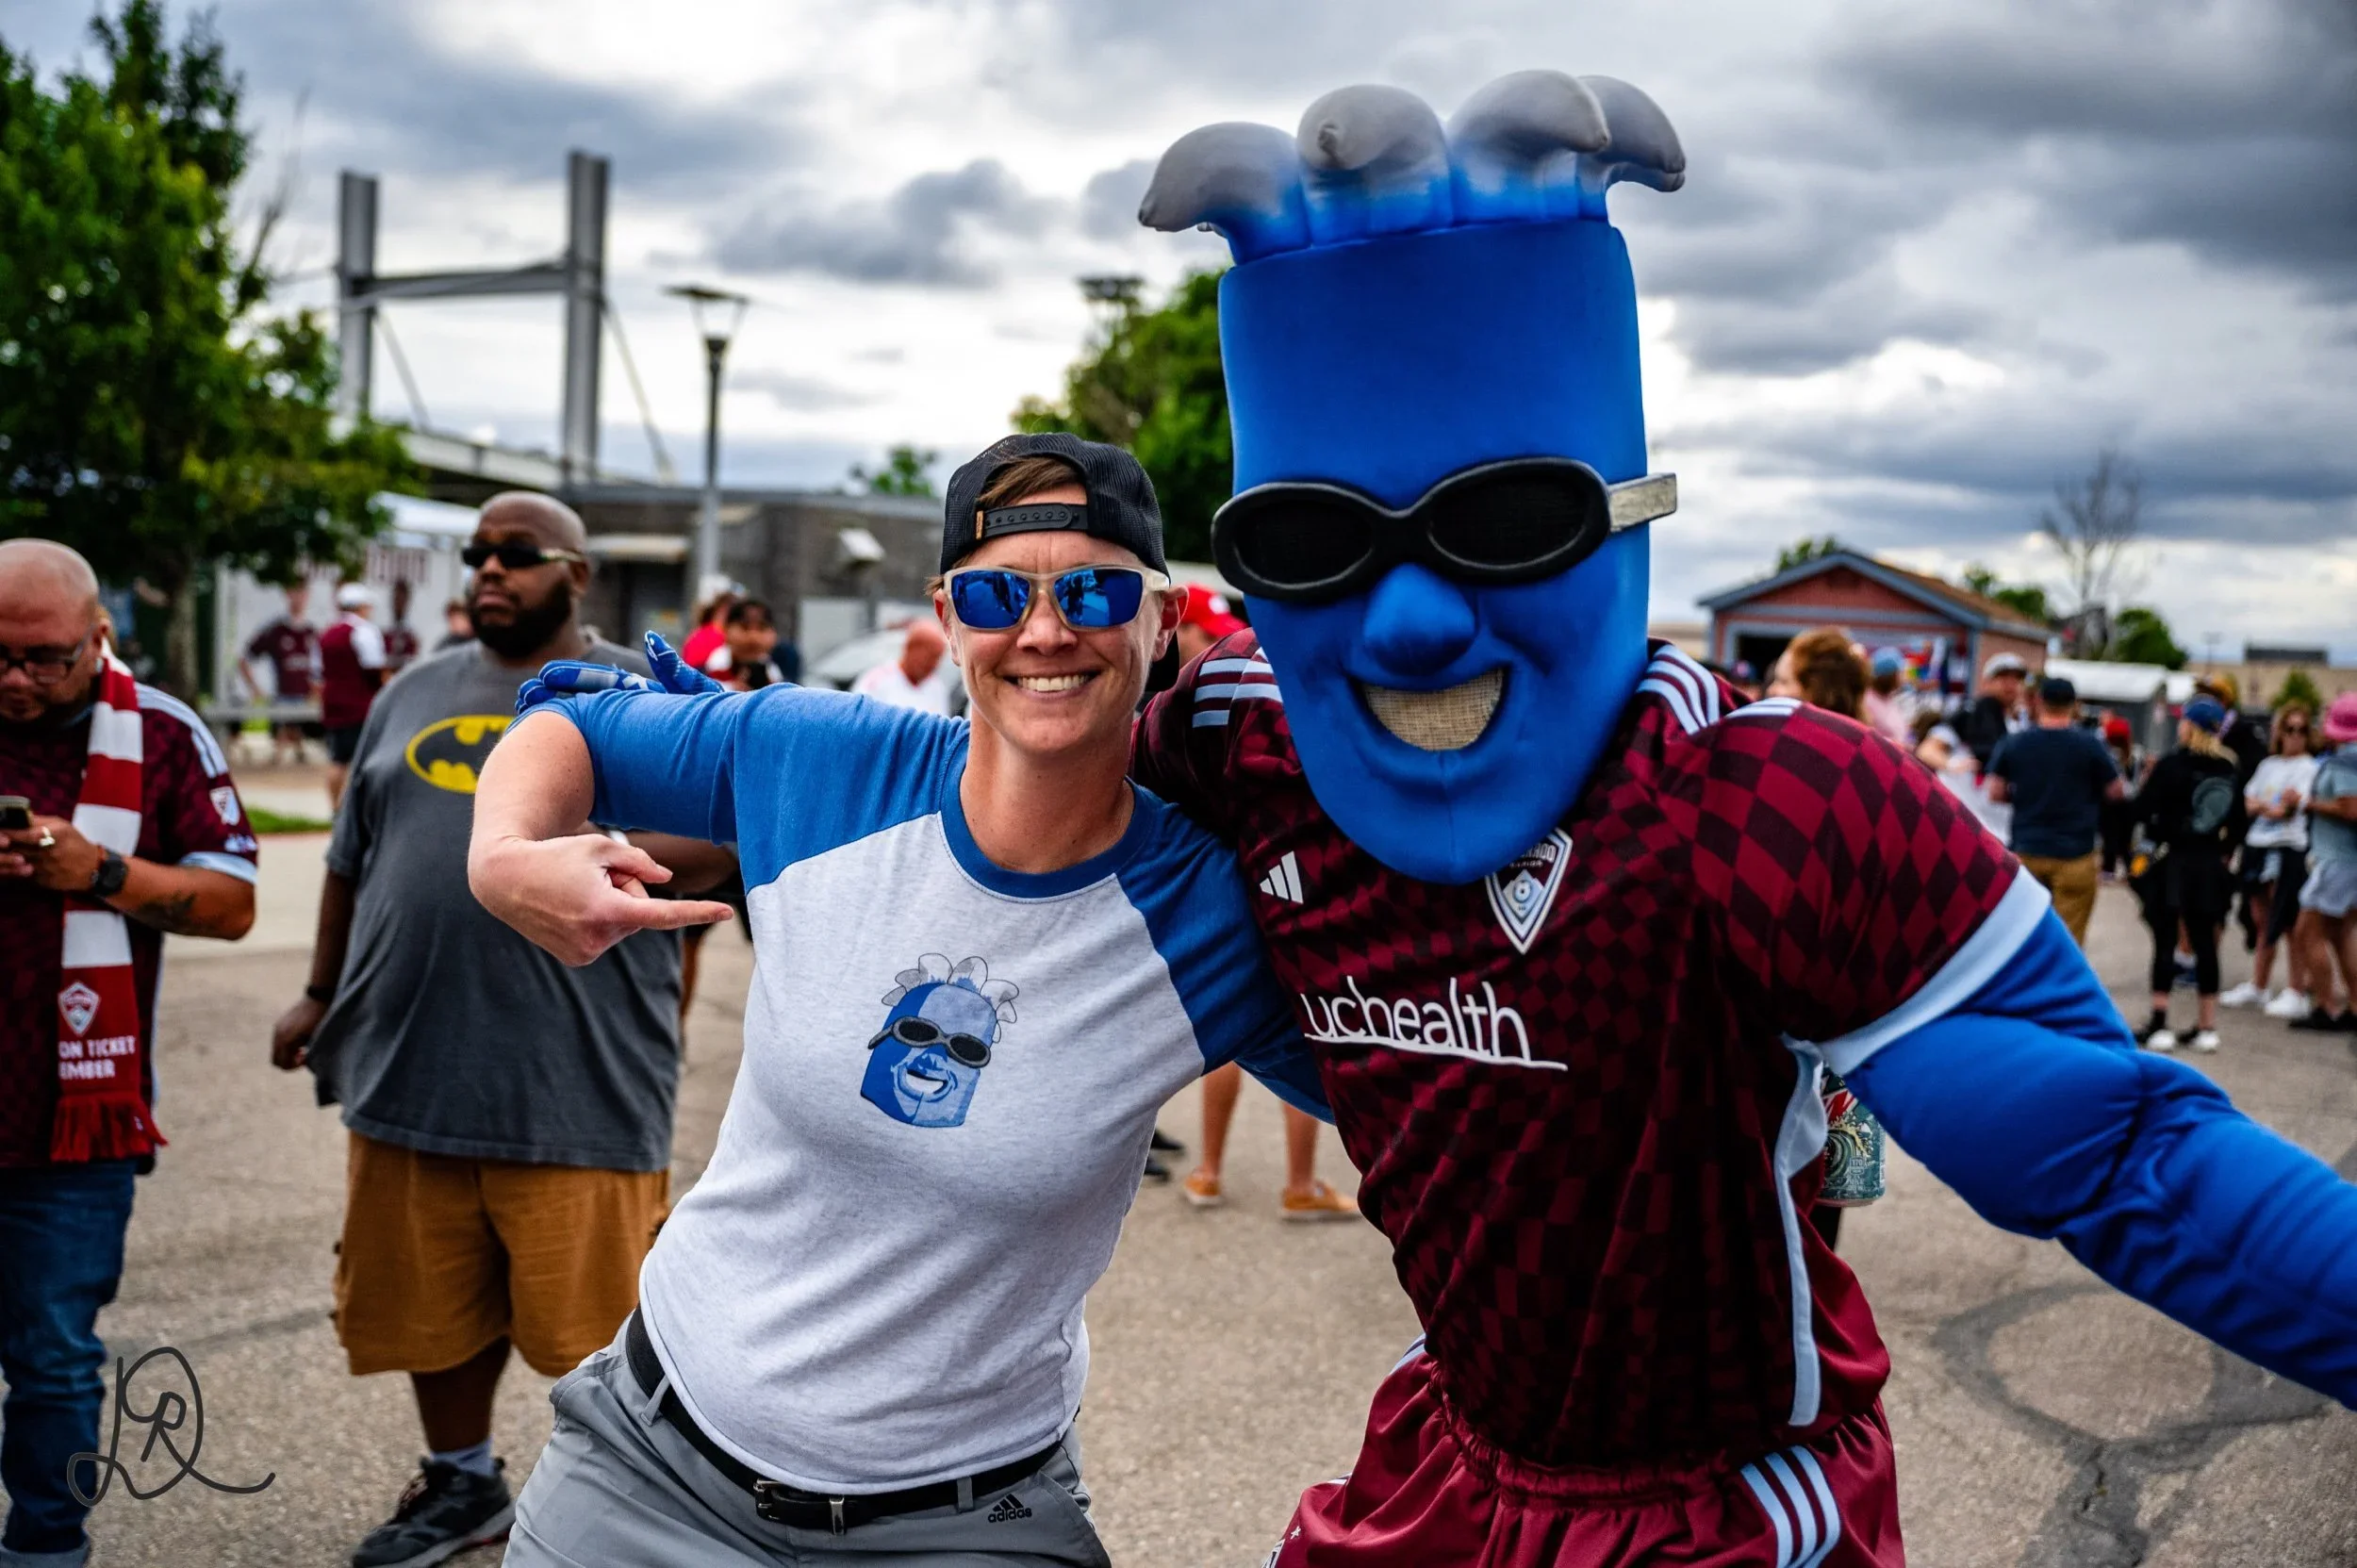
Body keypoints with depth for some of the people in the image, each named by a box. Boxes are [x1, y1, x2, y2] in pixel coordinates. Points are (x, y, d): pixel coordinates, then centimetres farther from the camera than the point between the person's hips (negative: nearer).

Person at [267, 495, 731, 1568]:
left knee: (588, 1309, -1)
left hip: (574, 1077, -5)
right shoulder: (414, 695, 17)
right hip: (407, 1064, 5)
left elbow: (725, 836, -7)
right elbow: (352, 862, 23)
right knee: (429, 1297, 14)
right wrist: (323, 993, 22)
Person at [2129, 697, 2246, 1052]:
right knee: (2205, 943, 9)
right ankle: (2207, 1027, 12)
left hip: (2171, 863, -5)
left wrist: (2148, 780, 3)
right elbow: (2237, 823, 8)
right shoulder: (2228, 770, 5)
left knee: (2165, 942, -1)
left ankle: (2160, 1024, -4)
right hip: (2209, 867, 5)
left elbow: (2142, 810, -15)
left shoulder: (2172, 765, -11)